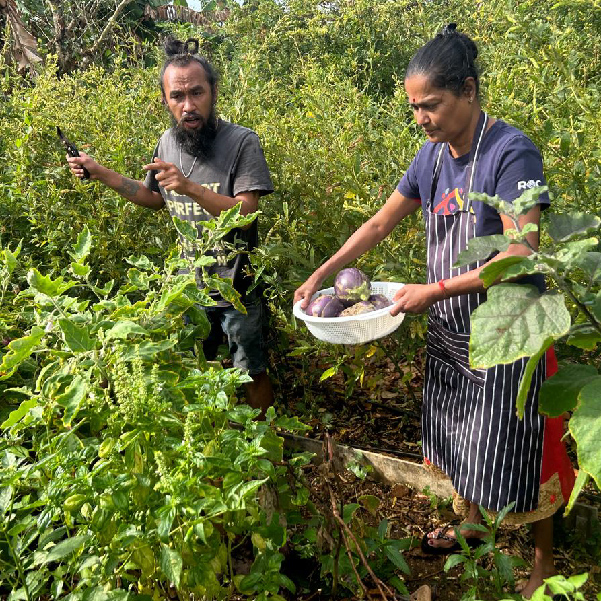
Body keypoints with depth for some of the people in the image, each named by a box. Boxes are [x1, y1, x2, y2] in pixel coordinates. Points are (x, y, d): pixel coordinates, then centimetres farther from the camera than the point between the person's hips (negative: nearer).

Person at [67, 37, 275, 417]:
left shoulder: (242, 142, -17)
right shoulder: (168, 142, 1)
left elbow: (245, 212, -24)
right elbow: (156, 198, 16)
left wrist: (191, 187, -36)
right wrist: (102, 174, 7)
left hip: (237, 289, -5)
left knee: (253, 372, 11)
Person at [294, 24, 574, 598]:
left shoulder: (512, 153, -19)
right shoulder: (433, 155, 2)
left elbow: (521, 256, -25)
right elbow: (379, 224, 7)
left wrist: (434, 290, -24)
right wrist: (318, 276, 2)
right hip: (451, 328, 7)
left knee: (514, 446, 6)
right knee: (461, 434, 21)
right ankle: (472, 525, 46)